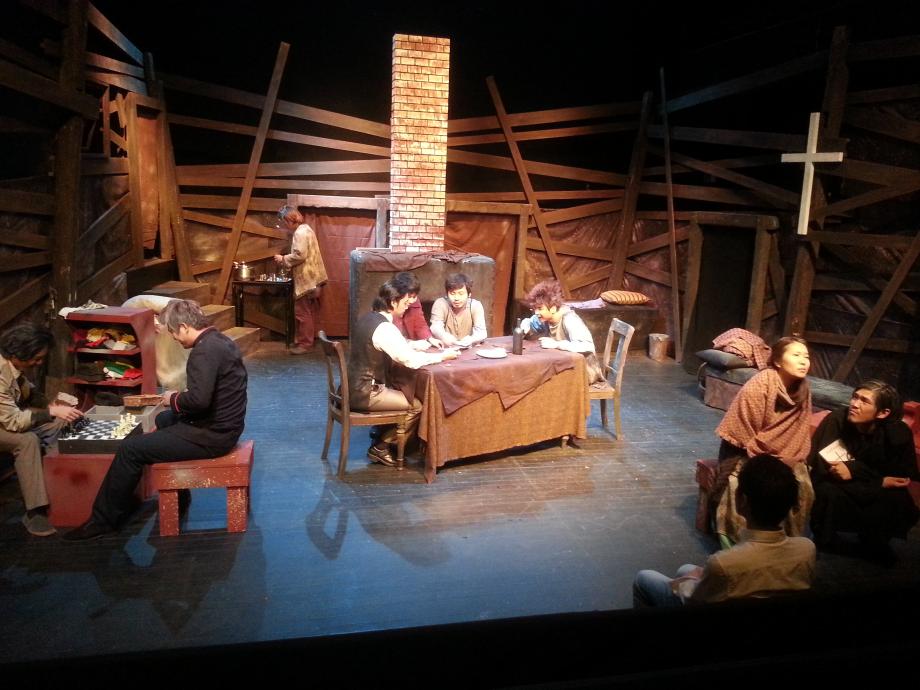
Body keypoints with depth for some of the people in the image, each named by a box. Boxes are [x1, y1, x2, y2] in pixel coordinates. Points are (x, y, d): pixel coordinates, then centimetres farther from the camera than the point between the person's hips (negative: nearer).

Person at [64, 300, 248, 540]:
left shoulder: (204, 351, -23)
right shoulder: (220, 340, 8)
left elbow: (199, 400, -33)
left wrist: (174, 399, -13)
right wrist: (179, 397, 7)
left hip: (211, 435, -10)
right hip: (224, 424, 10)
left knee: (130, 449, -5)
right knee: (163, 419, 32)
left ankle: (104, 520, 9)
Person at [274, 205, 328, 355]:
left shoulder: (300, 232, -16)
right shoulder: (305, 229, 17)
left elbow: (299, 255, -24)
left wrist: (283, 259, -10)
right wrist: (286, 261, 13)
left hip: (306, 280, -10)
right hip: (311, 278, 11)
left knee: (302, 312, -5)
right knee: (309, 312, 15)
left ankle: (304, 344, -1)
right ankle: (308, 340, 23)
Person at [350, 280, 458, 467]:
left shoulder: (368, 318, 6)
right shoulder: (384, 328, -23)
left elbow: (398, 347, 19)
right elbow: (412, 360, -25)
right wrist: (443, 355, -13)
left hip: (356, 386, 9)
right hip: (364, 393, -9)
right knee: (416, 406, -2)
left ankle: (383, 435, 26)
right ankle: (380, 448, 7)